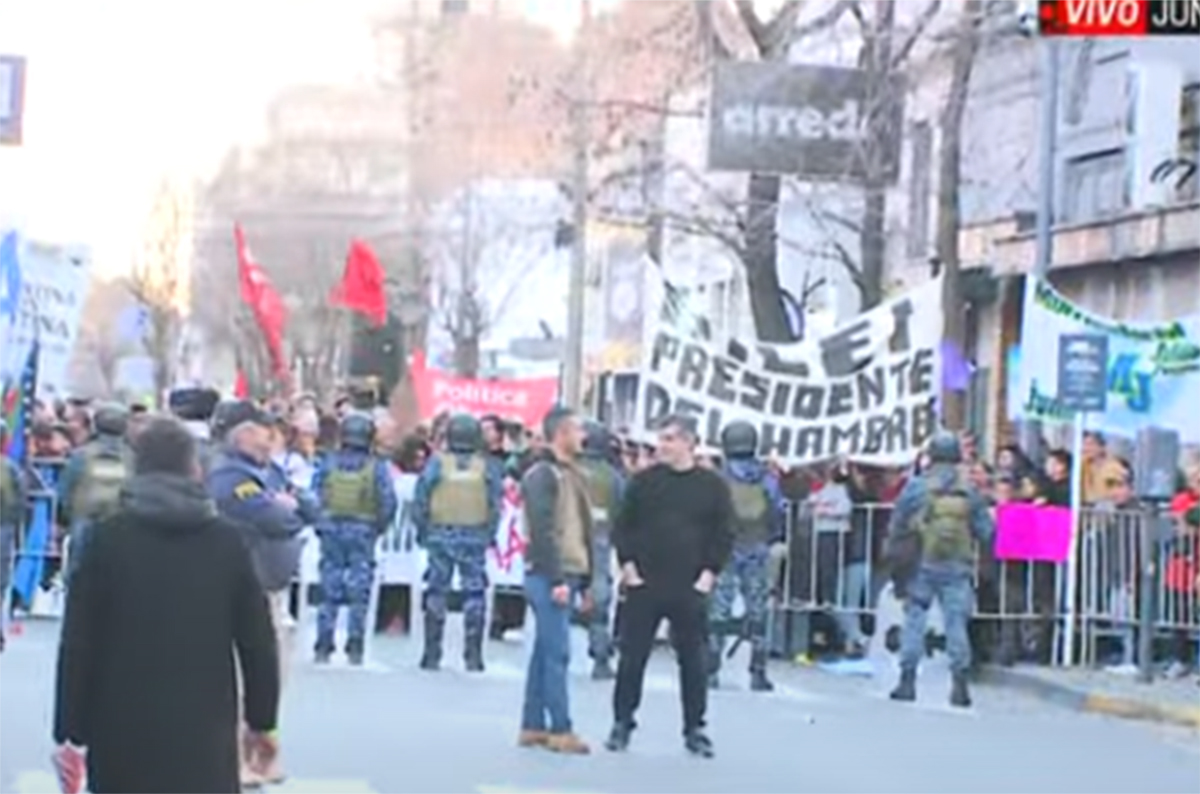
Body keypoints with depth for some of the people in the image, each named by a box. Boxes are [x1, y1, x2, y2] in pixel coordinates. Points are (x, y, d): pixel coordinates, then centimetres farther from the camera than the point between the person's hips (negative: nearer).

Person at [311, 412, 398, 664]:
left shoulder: (329, 463, -1)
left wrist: (320, 522, 7)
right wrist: (380, 526, 4)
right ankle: (354, 648, 3)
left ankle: (323, 647, 8)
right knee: (359, 592, 5)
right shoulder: (376, 467, -6)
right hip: (362, 533, -2)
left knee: (329, 591, 8)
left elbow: (314, 495, -3)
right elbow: (388, 501, -10)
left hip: (331, 530, 2)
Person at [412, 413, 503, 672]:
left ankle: (432, 654, 9)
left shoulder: (437, 462, -3)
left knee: (436, 592, 7)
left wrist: (422, 529, 6)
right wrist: (490, 533, 8)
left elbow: (420, 500, -3)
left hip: (440, 536, 0)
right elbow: (496, 503, -1)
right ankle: (473, 656, 2)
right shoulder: (486, 467, -1)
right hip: (475, 538, 0)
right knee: (474, 594, 4)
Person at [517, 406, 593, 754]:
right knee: (557, 653, -8)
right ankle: (560, 730, -5)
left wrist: (584, 581, 18)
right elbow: (542, 530, -17)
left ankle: (533, 726, 14)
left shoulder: (572, 474, 18)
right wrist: (555, 579, -22)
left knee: (545, 652, 10)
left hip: (567, 575, 9)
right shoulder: (543, 475, -10)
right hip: (549, 577, -9)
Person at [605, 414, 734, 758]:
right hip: (643, 586, 1)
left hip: (690, 589, 0)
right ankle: (622, 723, 14)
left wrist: (709, 573, -5)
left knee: (693, 661, 5)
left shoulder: (713, 485, 2)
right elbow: (622, 526, 6)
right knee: (632, 657, 4)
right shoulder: (643, 481, 4)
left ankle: (694, 729, 14)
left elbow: (724, 534, 3)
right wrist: (627, 565, -4)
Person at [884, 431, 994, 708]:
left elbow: (897, 529, 1)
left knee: (914, 620, 6)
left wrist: (894, 562, 14)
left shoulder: (915, 488, -4)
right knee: (956, 623, 3)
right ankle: (959, 684, 0)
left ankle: (908, 681, 5)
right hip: (957, 568, 1)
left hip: (921, 566, -1)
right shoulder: (970, 491, 0)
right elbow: (985, 531, 3)